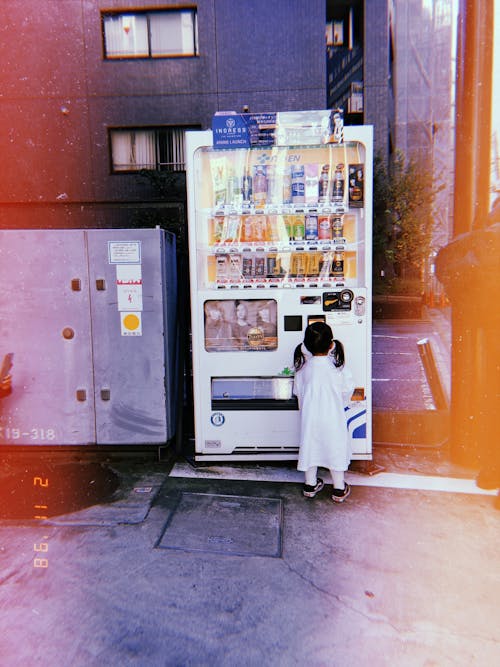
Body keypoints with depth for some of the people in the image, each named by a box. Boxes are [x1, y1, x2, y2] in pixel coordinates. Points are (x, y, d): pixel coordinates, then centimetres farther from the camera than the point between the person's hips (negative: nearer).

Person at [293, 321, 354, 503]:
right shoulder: (337, 366, -13)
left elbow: (297, 391, 4)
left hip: (310, 417, 2)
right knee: (336, 447, 13)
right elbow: (347, 389, -2)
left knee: (310, 446, 17)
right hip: (333, 417, -2)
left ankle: (310, 485, 31)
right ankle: (339, 489, 25)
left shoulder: (303, 367, -7)